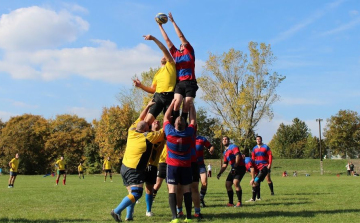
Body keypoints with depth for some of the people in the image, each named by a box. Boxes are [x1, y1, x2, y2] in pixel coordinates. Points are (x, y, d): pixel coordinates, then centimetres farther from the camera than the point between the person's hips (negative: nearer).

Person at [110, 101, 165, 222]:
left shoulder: (132, 132, 6)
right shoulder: (148, 137, -10)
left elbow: (140, 118, 21)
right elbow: (164, 132, -3)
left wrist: (148, 106, 26)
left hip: (124, 167, 8)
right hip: (135, 170, -8)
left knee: (132, 192, 16)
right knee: (136, 193, -12)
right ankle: (117, 211, -24)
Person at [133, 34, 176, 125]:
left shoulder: (171, 65, 12)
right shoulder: (157, 73, 27)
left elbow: (164, 50, 0)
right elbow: (152, 90, 24)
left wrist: (153, 38, -4)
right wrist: (141, 85, 10)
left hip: (169, 96, -5)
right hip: (158, 96, 5)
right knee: (147, 120, -9)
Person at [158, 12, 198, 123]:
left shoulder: (189, 52, 13)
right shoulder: (175, 54, 21)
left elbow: (181, 37, 7)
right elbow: (167, 40, 24)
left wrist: (173, 22, 7)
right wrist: (160, 26, 26)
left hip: (190, 83, -2)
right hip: (179, 83, 2)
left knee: (186, 107, -9)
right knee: (177, 103, -20)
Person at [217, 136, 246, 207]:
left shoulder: (233, 147, -6)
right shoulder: (225, 152, 19)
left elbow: (238, 156, -21)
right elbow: (225, 164, 22)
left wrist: (235, 167, -27)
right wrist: (220, 173, 12)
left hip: (240, 167, -9)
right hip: (234, 169, 9)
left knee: (235, 182, -25)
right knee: (227, 184, 3)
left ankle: (239, 202, -18)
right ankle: (231, 203, 11)